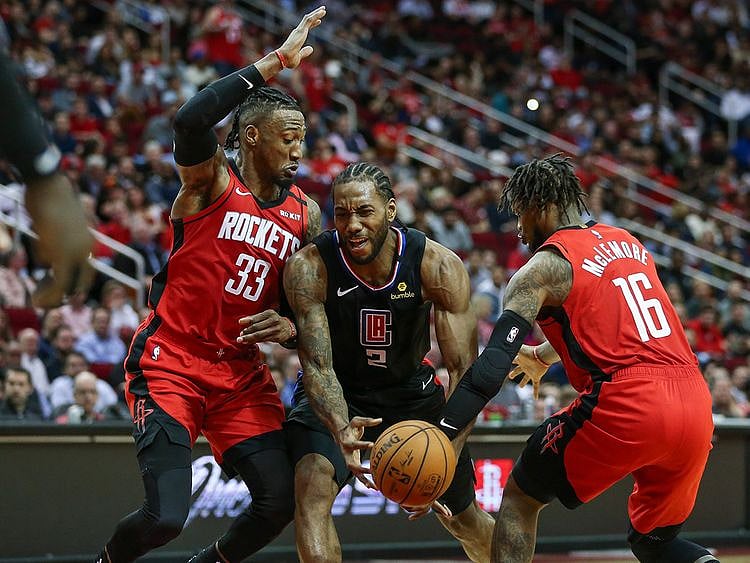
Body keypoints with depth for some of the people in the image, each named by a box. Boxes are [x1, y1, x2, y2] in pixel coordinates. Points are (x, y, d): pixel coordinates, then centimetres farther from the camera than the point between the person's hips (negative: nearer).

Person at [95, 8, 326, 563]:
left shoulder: (305, 215, 8)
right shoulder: (211, 179, -9)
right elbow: (191, 120, -32)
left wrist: (292, 327, -11)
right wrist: (276, 61, -30)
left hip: (241, 372, 6)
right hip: (171, 363, -6)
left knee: (283, 501, -3)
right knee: (166, 516, -18)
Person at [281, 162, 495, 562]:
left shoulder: (438, 266, -24)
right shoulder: (308, 267, -26)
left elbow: (463, 369, -24)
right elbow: (317, 365, -29)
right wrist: (341, 431, -51)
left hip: (410, 388, 2)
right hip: (337, 395, -2)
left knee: (466, 520, 13)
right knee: (312, 487, -32)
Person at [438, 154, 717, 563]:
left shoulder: (541, 269, 2)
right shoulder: (628, 243, 23)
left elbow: (494, 363, -8)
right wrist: (544, 356, 57)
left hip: (626, 405, -6)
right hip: (695, 402, 6)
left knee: (519, 498, 15)